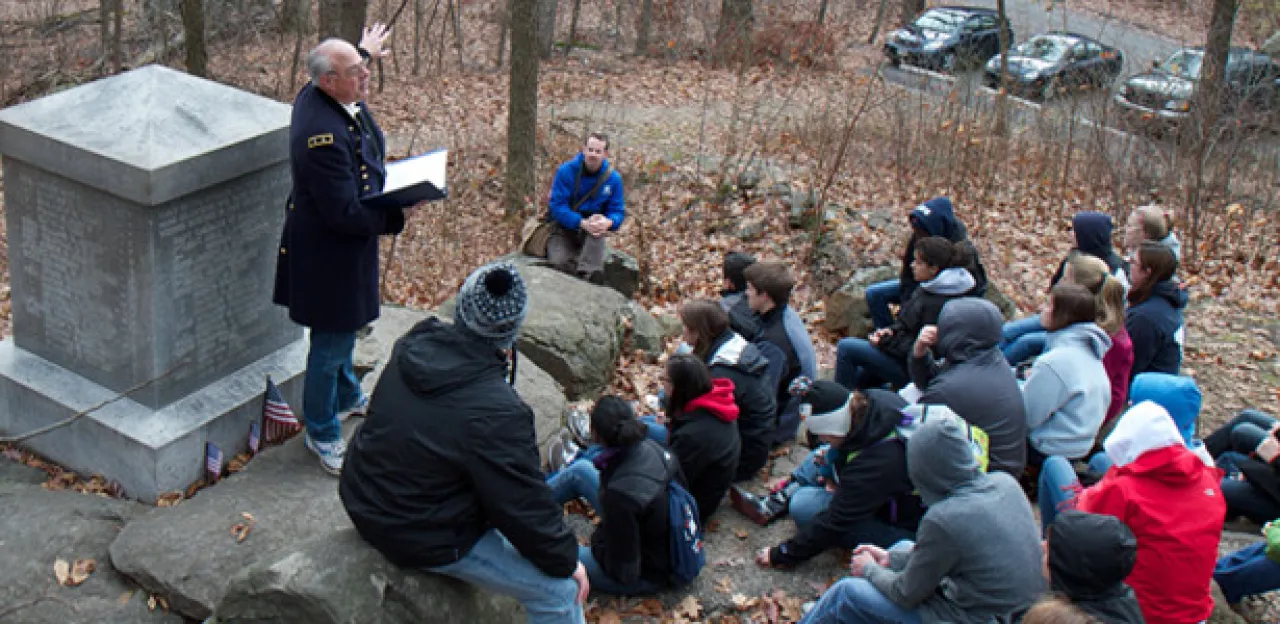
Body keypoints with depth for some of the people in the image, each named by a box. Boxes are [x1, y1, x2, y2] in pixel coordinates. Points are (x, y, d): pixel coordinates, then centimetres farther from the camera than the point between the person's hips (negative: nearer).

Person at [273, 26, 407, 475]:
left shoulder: (320, 96, -4)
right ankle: (322, 434, 23)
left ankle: (347, 397, 52)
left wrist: (364, 51, 41)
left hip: (345, 244, 10)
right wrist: (397, 215, -23)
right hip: (329, 253, -10)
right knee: (331, 342, 5)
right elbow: (346, 214, -33)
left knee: (343, 328, 29)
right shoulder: (322, 134, -34)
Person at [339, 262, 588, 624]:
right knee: (561, 590, -3)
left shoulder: (413, 346, -9)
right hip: (420, 540, -8)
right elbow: (526, 508, -20)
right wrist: (566, 560, -5)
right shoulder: (496, 414, -31)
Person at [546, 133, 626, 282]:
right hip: (564, 228, -1)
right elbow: (557, 206, -18)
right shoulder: (566, 171, -12)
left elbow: (618, 211, -2)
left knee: (599, 231, -37)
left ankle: (588, 272, -53)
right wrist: (582, 223, -33)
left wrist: (609, 222, -28)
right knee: (559, 262, -32)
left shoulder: (613, 178, -4)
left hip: (591, 235, 1)